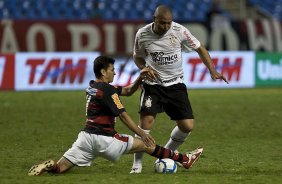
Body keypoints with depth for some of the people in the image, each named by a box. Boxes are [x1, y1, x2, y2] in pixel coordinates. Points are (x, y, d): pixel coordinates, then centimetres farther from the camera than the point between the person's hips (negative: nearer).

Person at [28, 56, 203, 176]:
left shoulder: (92, 87, 16)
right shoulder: (107, 90, -12)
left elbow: (128, 91, 22)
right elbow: (123, 116, -14)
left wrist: (141, 77, 12)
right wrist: (142, 134, -12)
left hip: (86, 137, 7)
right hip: (104, 138, -7)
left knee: (60, 167, 8)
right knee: (146, 144, 5)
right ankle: (185, 159, 13)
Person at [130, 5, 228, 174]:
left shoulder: (180, 31, -12)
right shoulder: (142, 34, -10)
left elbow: (200, 48, 1)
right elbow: (137, 57, 9)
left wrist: (213, 72, -7)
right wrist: (145, 69, -13)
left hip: (175, 84, 2)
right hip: (153, 83, -1)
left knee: (187, 126, -5)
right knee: (146, 120, -20)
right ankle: (137, 164, -7)